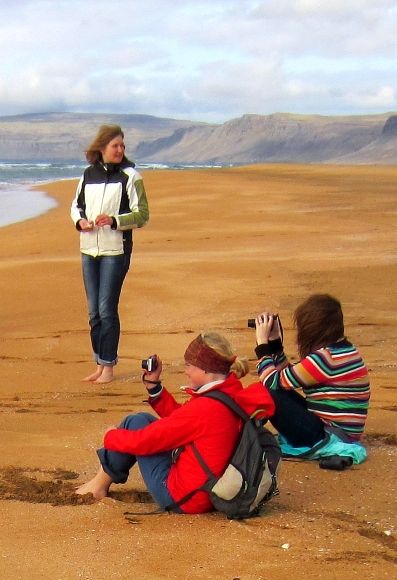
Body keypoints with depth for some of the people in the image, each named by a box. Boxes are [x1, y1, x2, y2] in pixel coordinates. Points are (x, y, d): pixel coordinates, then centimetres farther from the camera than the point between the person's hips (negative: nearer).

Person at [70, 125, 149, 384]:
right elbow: (76, 205, 19)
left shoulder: (130, 175, -5)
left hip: (116, 250, -5)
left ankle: (109, 366, 2)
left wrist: (114, 220, -21)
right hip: (89, 249, 5)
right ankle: (99, 364, 19)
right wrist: (80, 221, -2)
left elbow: (142, 215, -6)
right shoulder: (89, 174, 8)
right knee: (94, 311, 9)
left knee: (107, 309, -7)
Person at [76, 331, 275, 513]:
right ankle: (102, 481, 26)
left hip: (180, 499, -9)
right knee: (146, 423, 19)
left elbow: (143, 441, -17)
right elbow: (178, 419, 14)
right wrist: (153, 385, 9)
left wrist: (111, 436, 2)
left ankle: (101, 483, 17)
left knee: (138, 422, 2)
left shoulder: (204, 408, -26)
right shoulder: (232, 397, -1)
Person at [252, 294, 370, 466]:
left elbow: (272, 382, -16)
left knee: (267, 394, -13)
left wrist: (262, 342, -5)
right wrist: (275, 342, 13)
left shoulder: (325, 357, -22)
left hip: (328, 436, -10)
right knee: (282, 392, 15)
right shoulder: (341, 349, 8)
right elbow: (287, 378, 17)